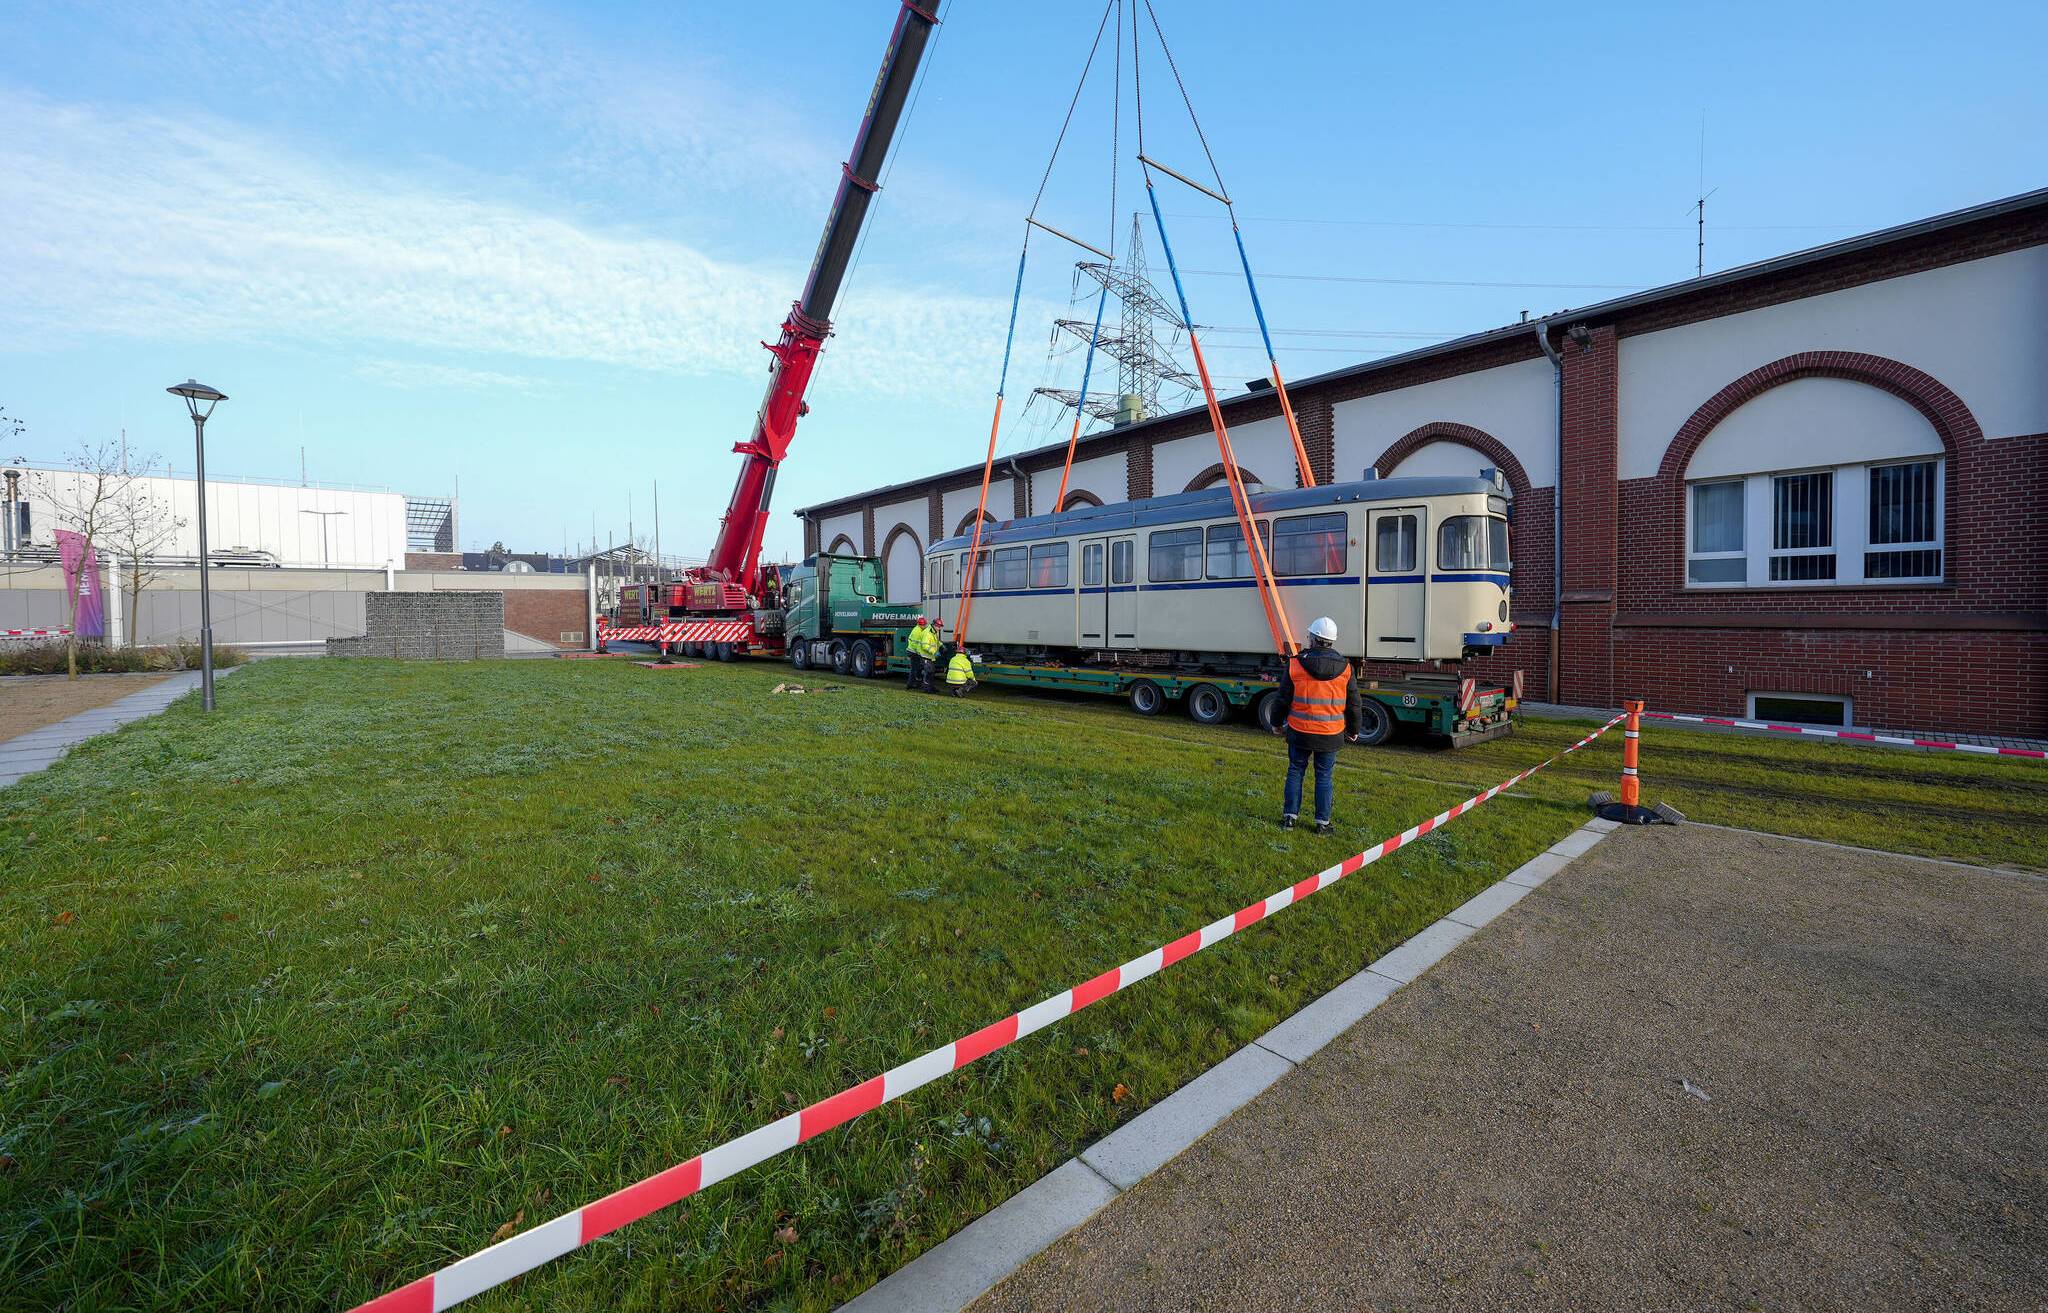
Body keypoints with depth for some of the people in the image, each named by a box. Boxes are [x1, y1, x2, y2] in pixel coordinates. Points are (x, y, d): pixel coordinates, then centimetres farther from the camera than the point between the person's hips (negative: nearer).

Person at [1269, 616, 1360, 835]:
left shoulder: (1295, 664, -7)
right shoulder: (1345, 668, -2)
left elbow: (1284, 699, 0)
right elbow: (1353, 704, 6)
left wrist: (1277, 723, 15)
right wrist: (1353, 730, 21)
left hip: (1300, 732, -1)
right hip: (1331, 735, 1)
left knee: (1295, 772, 13)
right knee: (1324, 777, 10)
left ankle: (1290, 817, 16)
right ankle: (1322, 823, 15)